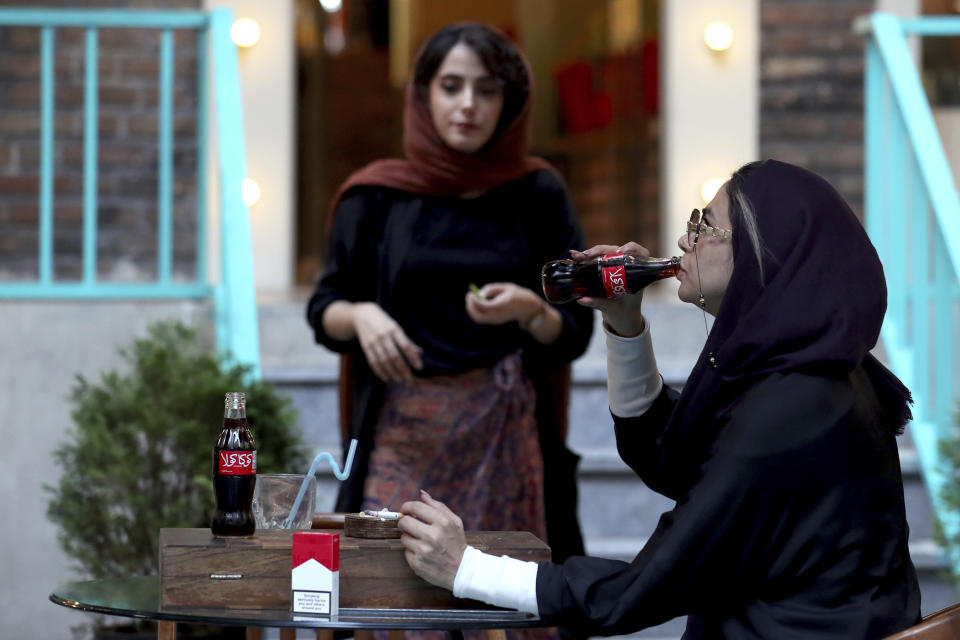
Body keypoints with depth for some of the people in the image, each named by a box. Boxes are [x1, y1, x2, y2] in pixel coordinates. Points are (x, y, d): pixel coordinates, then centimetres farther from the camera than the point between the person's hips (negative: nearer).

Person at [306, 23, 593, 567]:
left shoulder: (538, 195, 4)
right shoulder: (378, 197, 4)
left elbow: (575, 332, 4)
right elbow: (324, 311, 8)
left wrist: (529, 310, -17)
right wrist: (361, 315, -14)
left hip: (507, 436, 0)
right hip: (403, 434, 0)